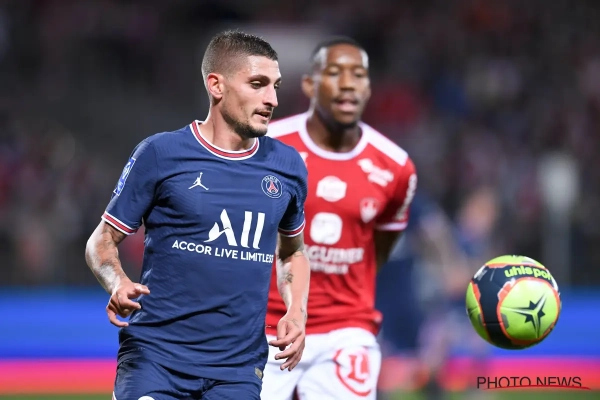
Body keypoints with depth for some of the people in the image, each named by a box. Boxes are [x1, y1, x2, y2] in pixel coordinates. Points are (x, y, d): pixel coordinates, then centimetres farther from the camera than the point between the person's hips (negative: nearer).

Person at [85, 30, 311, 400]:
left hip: (238, 369, 3)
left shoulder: (287, 166, 8)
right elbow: (103, 241, 3)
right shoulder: (159, 154, -3)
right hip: (154, 353, -3)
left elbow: (293, 250, 24)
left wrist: (297, 312, 7)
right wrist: (118, 284, -18)